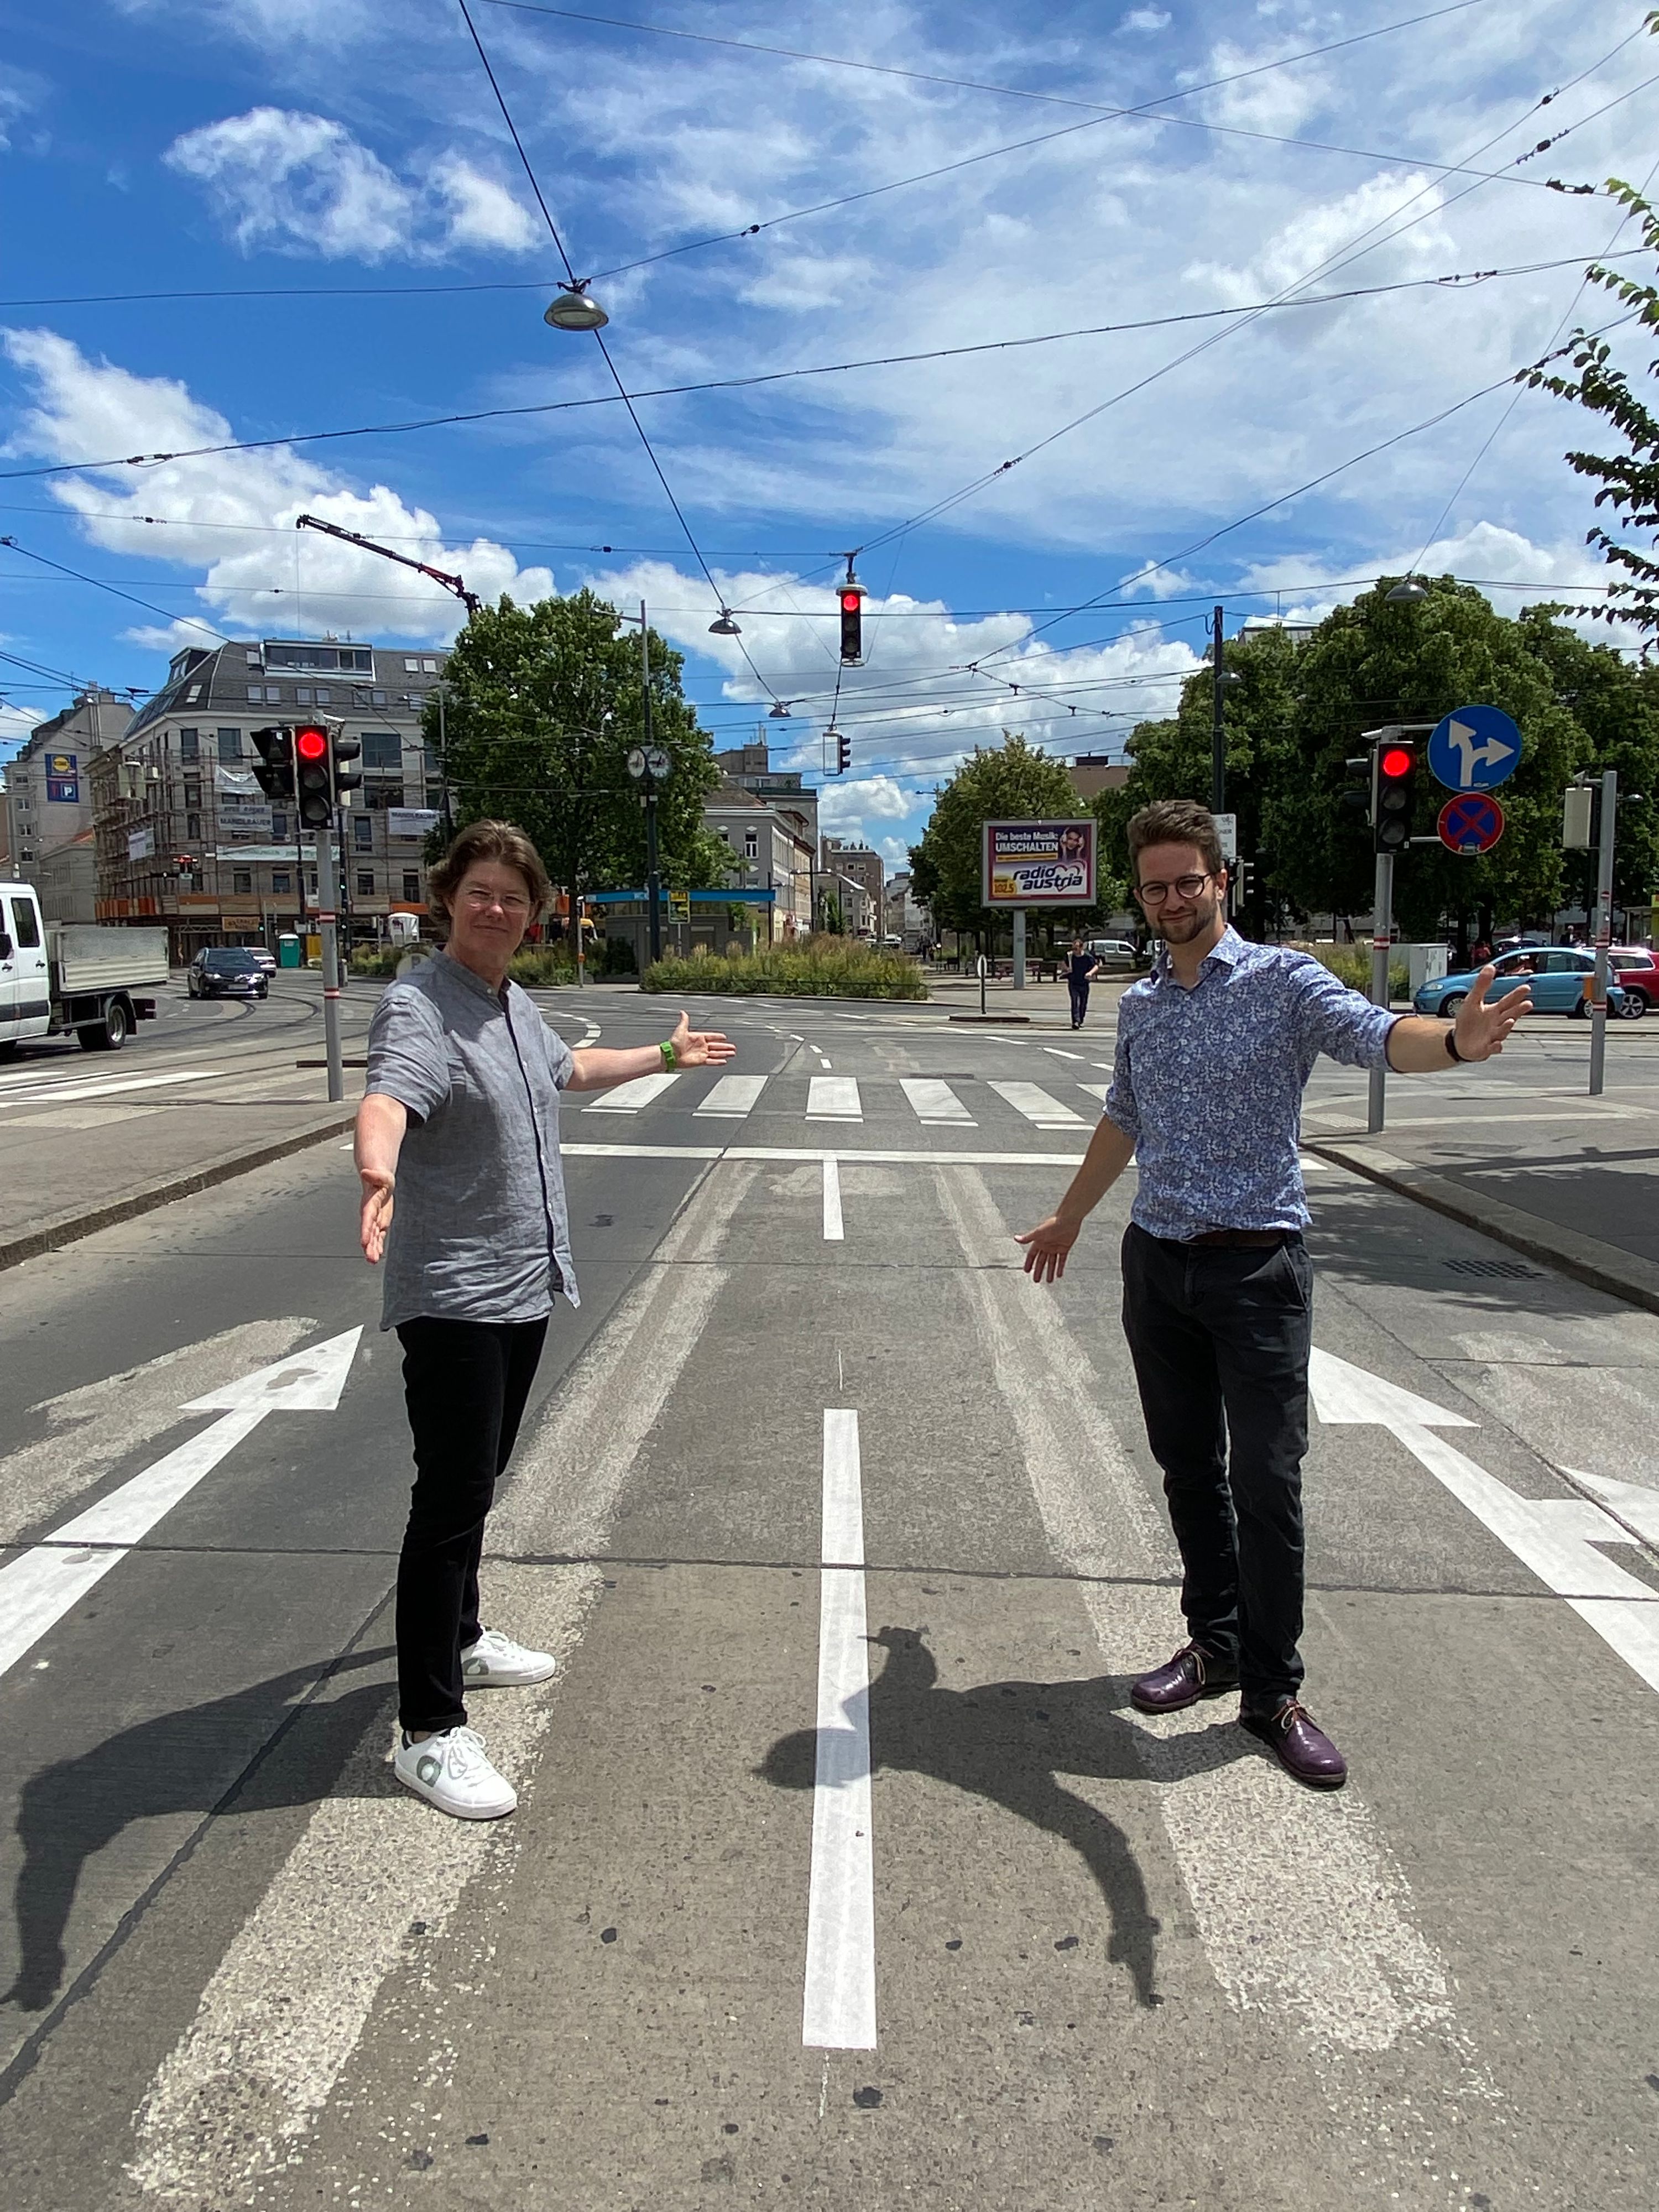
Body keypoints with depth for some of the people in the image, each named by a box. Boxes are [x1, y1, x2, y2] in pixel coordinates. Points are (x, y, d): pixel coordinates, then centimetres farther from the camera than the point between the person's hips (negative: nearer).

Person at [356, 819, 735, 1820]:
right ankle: (430, 1731, 3)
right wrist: (379, 1171, -59)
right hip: (453, 1297, -9)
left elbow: (571, 1067, 33)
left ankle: (460, 1639, 40)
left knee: (478, 1483, 22)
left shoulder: (517, 1007, 12)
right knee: (452, 1500, -7)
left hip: (524, 1287, 9)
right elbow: (387, 1098, -38)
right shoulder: (418, 1007, -16)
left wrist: (668, 1055, 45)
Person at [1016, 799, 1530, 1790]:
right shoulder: (1139, 1004, 11)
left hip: (1257, 1266, -5)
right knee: (1188, 1470, 13)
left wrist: (1454, 1040, -48)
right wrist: (1070, 1216, 35)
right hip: (1157, 1263, 5)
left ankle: (1273, 1689, 11)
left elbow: (1373, 1034, -26)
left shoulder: (1284, 979, -6)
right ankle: (1214, 1643, 28)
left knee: (1267, 1481, -3)